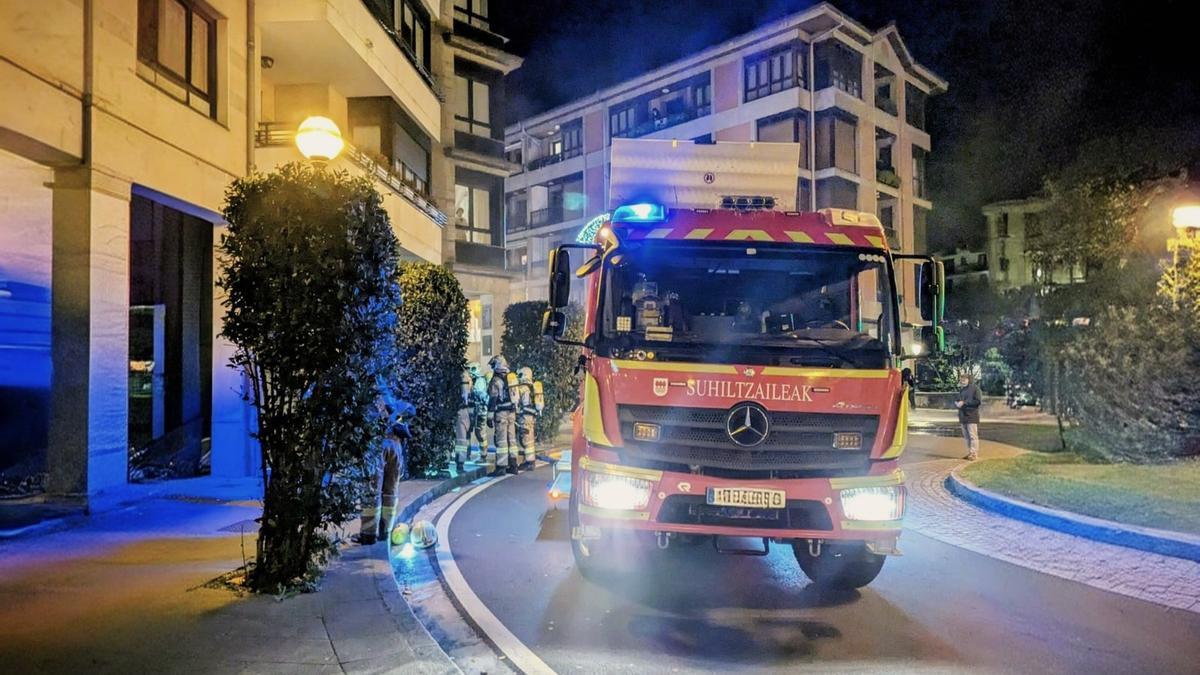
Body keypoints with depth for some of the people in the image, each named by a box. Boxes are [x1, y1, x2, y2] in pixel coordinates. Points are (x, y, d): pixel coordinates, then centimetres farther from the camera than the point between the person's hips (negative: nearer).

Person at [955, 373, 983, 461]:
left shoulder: (974, 388, -6)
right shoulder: (961, 389, 16)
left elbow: (978, 401, -13)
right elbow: (956, 399, 23)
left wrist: (964, 403, -16)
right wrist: (956, 403, -2)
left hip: (972, 416, -7)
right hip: (963, 416, 7)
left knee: (973, 436, -8)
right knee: (966, 436, 10)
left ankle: (974, 454, -7)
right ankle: (969, 453, 16)